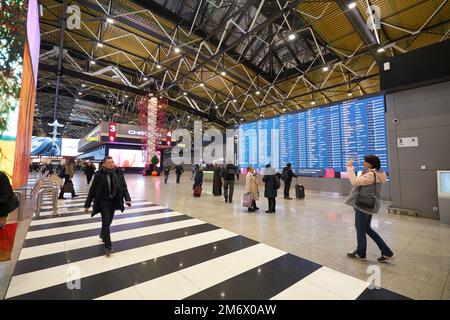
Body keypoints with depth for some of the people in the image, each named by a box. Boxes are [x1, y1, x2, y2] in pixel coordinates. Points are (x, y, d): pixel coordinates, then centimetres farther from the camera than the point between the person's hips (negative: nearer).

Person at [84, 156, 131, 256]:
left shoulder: (119, 173, -7)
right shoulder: (99, 175, -14)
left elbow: (124, 186, -4)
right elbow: (92, 190, -7)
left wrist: (127, 199, -18)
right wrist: (87, 205, -3)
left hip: (114, 201, 4)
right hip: (103, 202, -3)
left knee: (108, 221, 18)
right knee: (106, 222, -5)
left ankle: (103, 235, 48)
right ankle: (108, 246, 7)